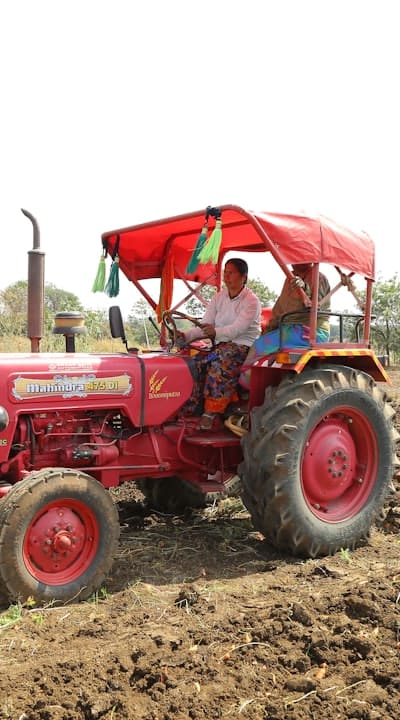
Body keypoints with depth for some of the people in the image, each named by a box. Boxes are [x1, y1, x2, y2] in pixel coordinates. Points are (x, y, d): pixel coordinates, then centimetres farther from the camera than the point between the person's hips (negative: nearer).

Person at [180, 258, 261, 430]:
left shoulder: (251, 301, -7)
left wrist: (216, 332, -42)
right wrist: (186, 336, -15)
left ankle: (212, 412, -34)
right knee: (196, 361, -22)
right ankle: (190, 408, -21)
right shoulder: (219, 297, 12)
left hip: (244, 346, -6)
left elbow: (238, 329, -23)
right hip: (222, 344, 6)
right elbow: (205, 325, 4)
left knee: (220, 361, -35)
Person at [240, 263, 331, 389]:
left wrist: (304, 288, -33)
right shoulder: (290, 279, 21)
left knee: (263, 345, -24)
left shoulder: (318, 278, -3)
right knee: (261, 344, -13)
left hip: (312, 331, -7)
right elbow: (279, 308, 22)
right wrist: (268, 330, 12)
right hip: (291, 330, 8)